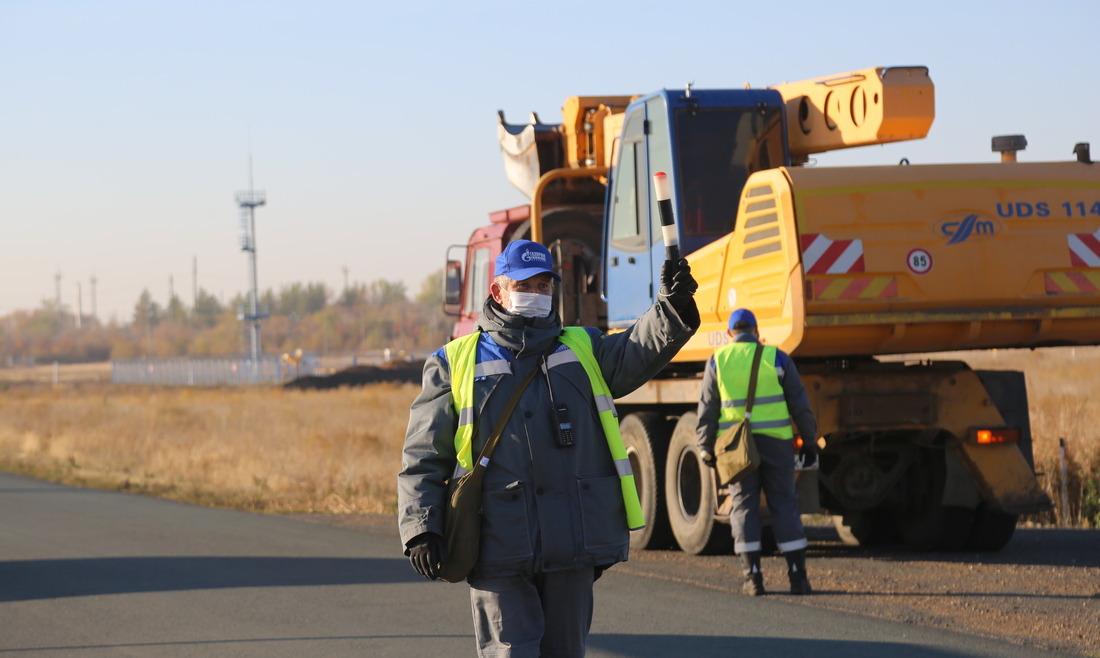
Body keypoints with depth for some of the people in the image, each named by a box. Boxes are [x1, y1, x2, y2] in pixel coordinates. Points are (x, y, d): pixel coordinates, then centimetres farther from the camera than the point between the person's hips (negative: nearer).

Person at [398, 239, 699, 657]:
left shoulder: (582, 351, 16)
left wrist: (673, 307, -23)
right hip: (499, 544, -3)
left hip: (572, 542, 3)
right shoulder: (454, 365, 9)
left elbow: (639, 353, -3)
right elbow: (423, 457, 7)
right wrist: (420, 528, -6)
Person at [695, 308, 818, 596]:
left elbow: (707, 409, 4)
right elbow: (800, 405, 2)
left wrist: (706, 448, 11)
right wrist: (809, 443, 8)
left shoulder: (717, 361, 4)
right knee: (784, 504, 4)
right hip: (775, 442, 0)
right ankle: (797, 575, 0)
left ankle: (752, 575, -2)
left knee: (744, 505, 5)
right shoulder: (776, 358, 2)